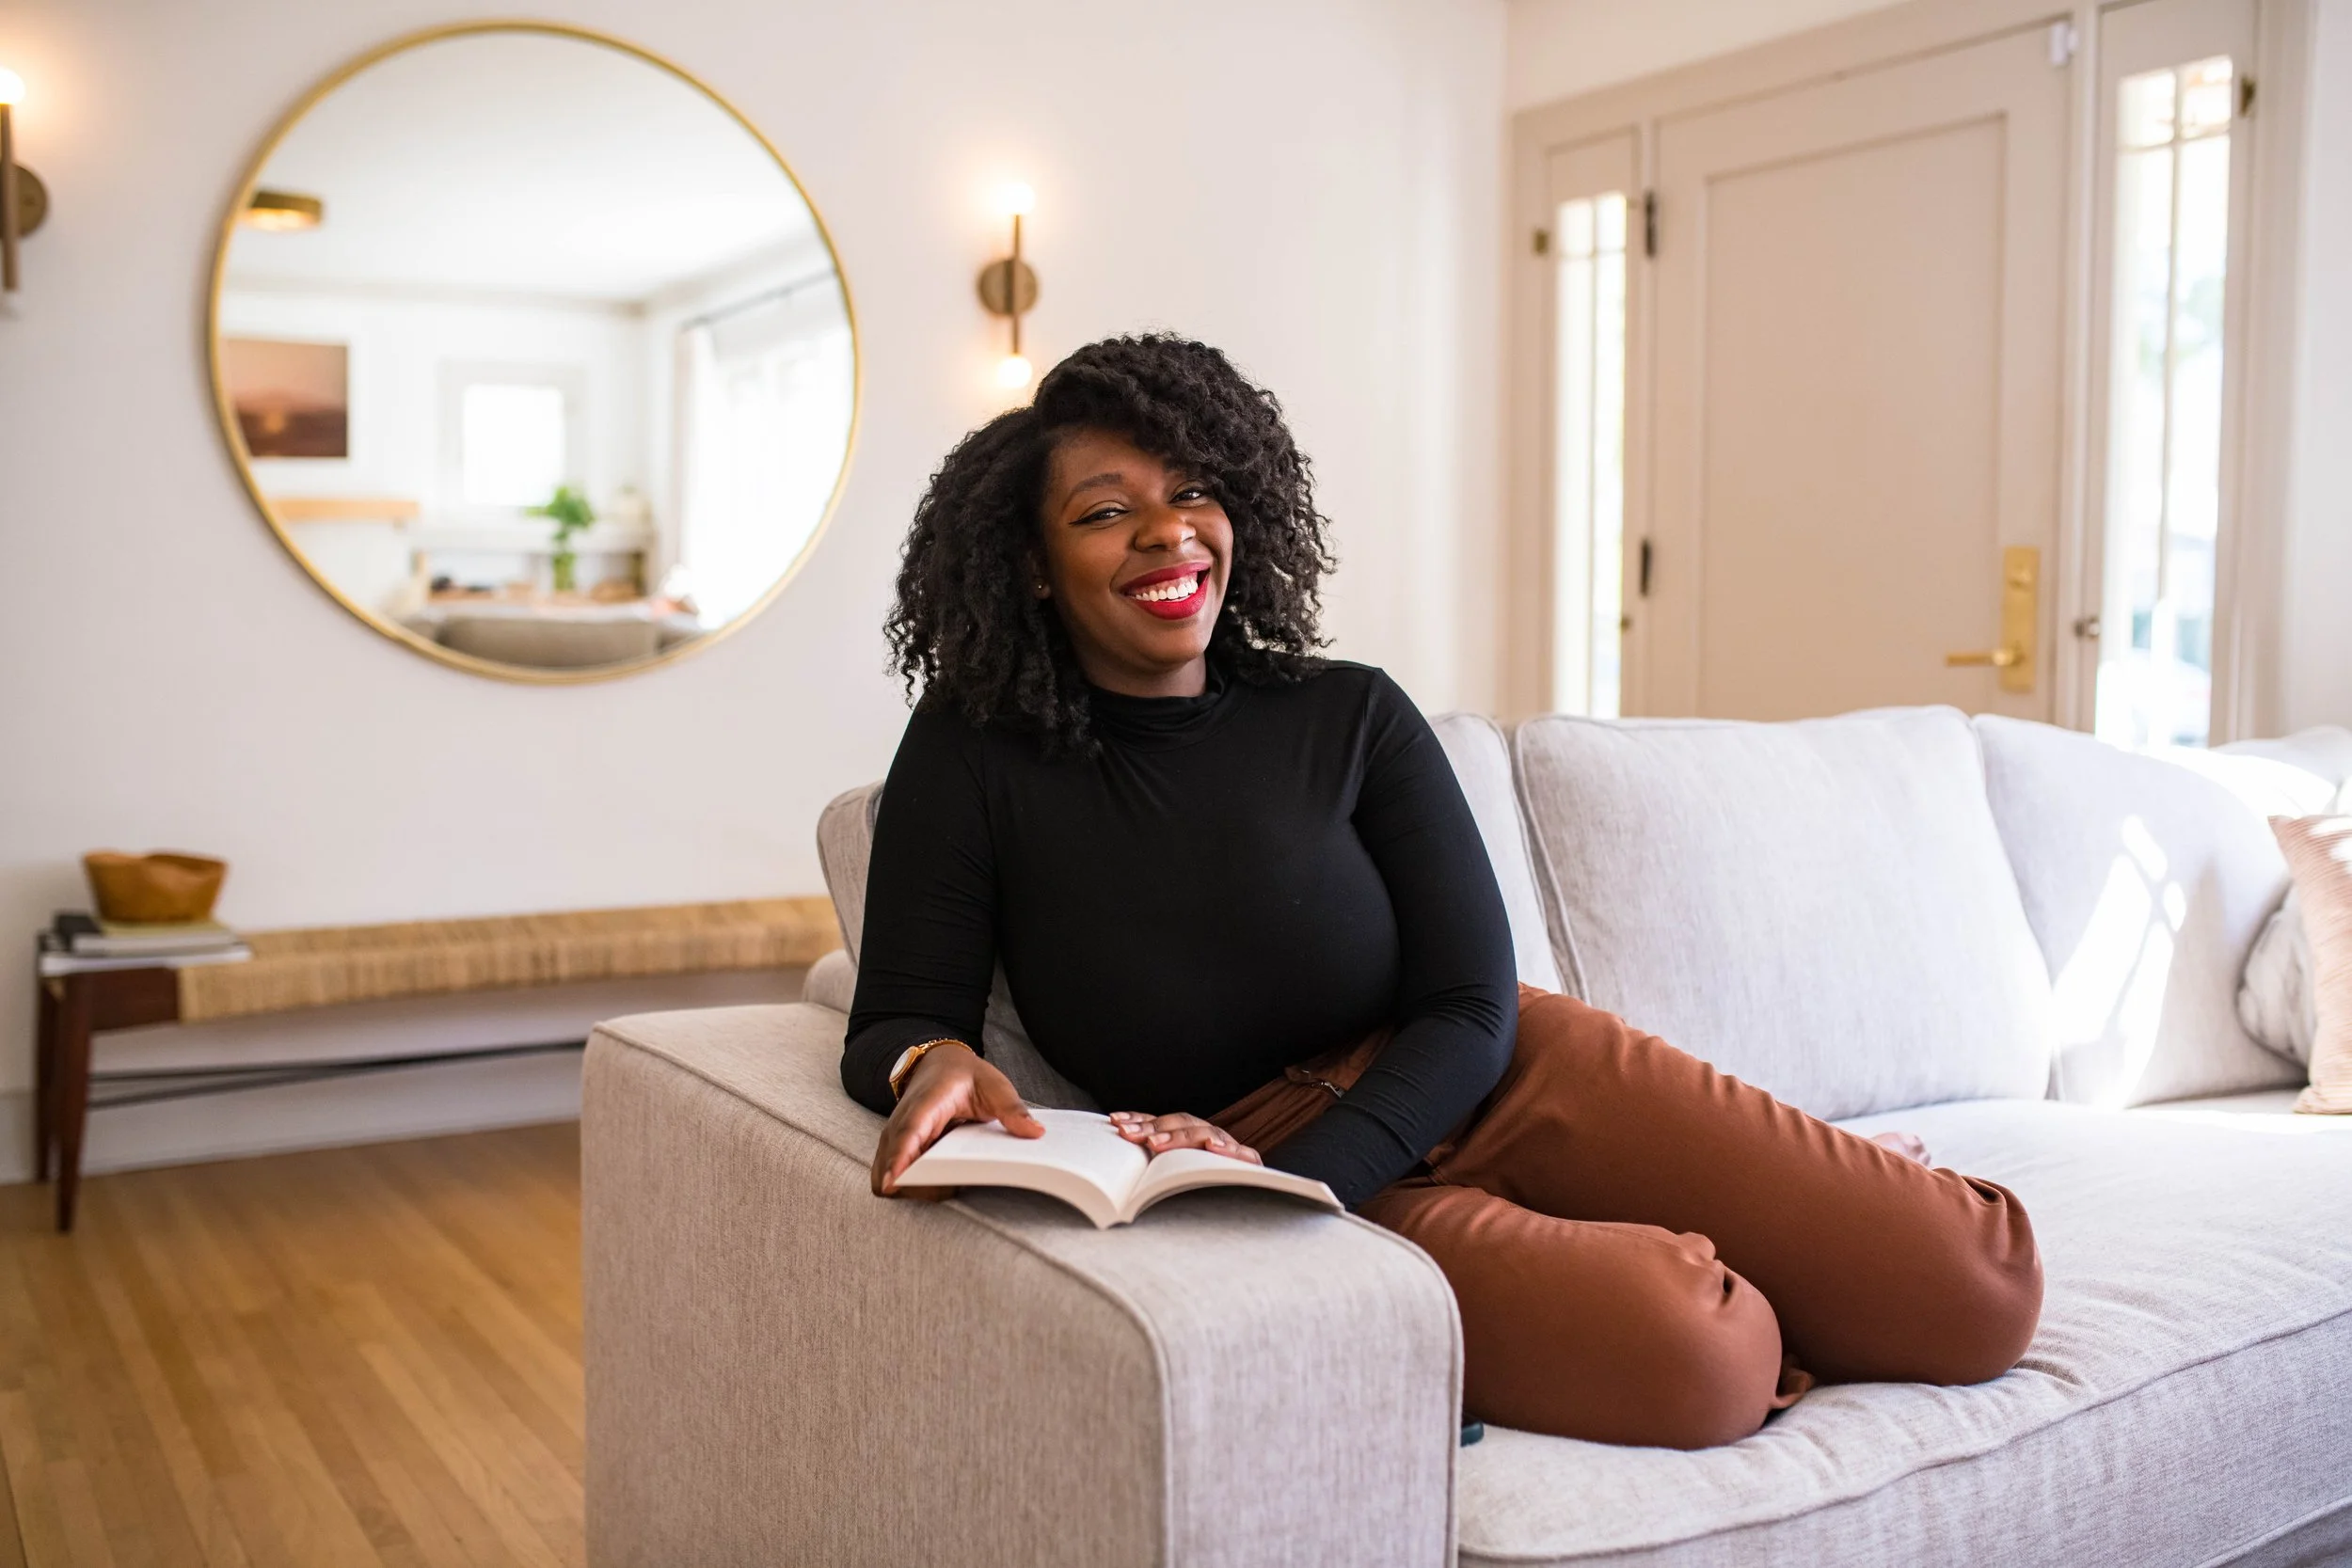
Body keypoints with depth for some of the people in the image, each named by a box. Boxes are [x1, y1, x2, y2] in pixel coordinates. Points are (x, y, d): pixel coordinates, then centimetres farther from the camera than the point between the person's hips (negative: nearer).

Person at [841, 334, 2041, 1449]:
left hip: (1506, 1083, 2)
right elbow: (897, 1017, -5)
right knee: (1696, 1363, -30)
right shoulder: (973, 757, -3)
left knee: (1977, 1285, -14)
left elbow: (1472, 1009, -6)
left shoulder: (1348, 718, -2)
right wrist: (935, 1062, -31)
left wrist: (1290, 1179, -22)